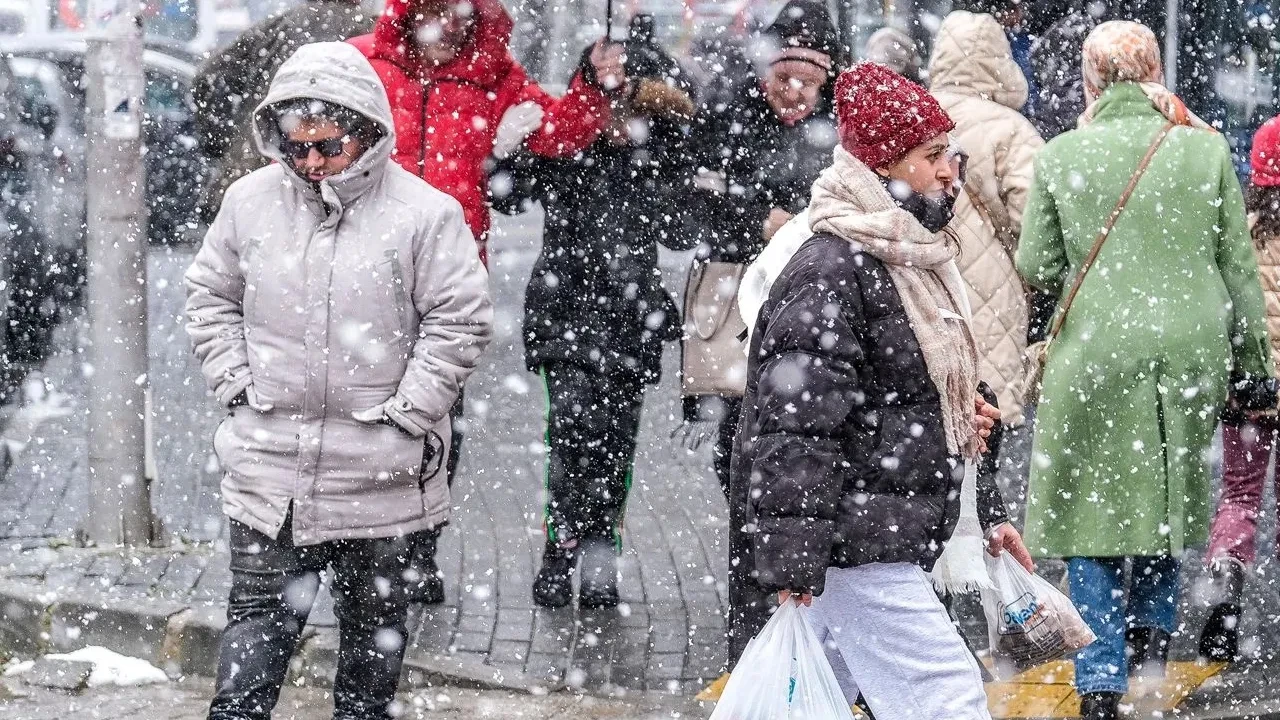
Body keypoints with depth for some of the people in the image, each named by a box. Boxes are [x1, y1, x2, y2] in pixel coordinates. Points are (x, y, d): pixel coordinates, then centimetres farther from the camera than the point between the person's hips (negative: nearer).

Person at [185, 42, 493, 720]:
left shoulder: (425, 212, -9)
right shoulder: (252, 200, 1)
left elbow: (459, 320, -6)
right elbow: (210, 297, 12)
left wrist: (406, 410, -10)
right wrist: (236, 385, 2)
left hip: (379, 467, -1)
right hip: (269, 459, 2)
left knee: (374, 613, 12)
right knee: (260, 608, 1)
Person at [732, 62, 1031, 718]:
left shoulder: (916, 261, 17)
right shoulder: (830, 273, -16)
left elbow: (935, 406, 29)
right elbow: (798, 426, -21)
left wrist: (984, 514, 28)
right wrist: (791, 561, -24)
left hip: (891, 538, 10)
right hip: (850, 550, -10)